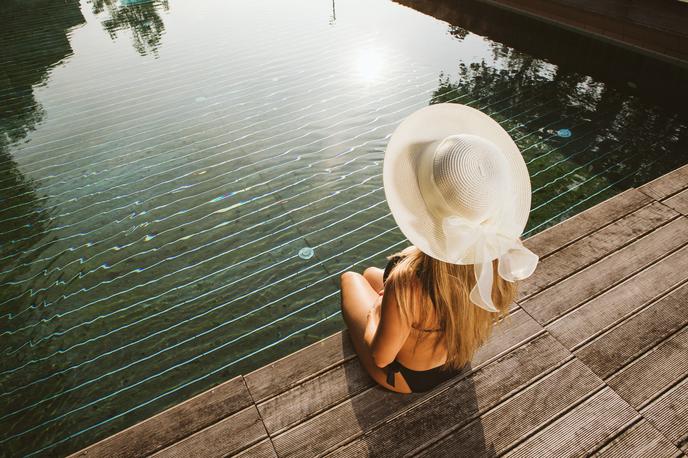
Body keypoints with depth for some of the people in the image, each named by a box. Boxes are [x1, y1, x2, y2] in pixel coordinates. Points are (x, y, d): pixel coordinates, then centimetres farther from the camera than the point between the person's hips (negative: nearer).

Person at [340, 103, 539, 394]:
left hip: (408, 377, -4)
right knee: (370, 273, 25)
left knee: (351, 278, 21)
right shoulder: (505, 253, -28)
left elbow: (381, 356, -25)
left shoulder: (407, 285, -46)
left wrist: (375, 313, -5)